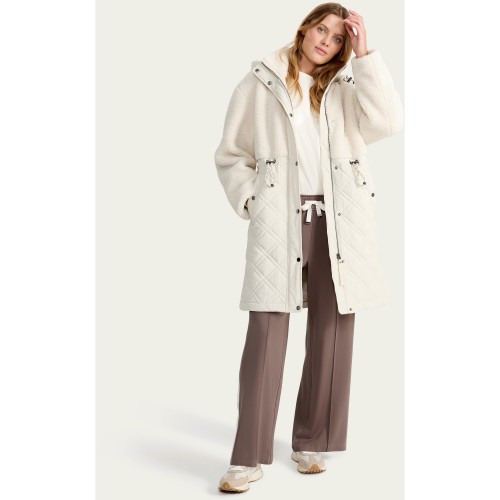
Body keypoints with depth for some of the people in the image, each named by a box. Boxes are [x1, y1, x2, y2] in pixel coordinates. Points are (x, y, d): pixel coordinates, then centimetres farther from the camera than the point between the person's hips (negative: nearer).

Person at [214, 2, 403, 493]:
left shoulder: (345, 88, 15)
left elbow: (387, 122, -5)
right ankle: (248, 457, -4)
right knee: (266, 334, -10)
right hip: (279, 223, -3)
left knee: (331, 335, 5)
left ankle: (310, 443, 19)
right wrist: (251, 202, -2)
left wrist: (364, 54, -3)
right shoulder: (260, 83, 9)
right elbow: (231, 155, 12)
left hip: (338, 224, 3)